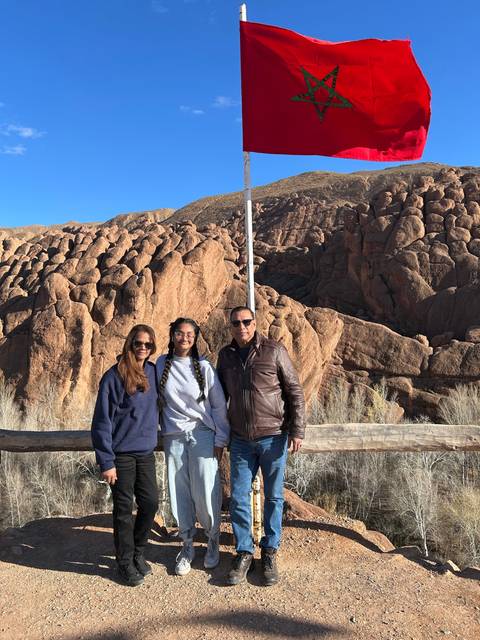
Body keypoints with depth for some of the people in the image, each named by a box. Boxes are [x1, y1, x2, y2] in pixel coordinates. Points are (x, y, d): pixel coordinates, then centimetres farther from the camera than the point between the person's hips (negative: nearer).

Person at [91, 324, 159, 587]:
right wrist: (106, 462, -13)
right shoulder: (113, 377, -13)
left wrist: (153, 435, 9)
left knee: (150, 503, 9)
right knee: (124, 509, 7)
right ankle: (125, 562, 27)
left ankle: (138, 552, 33)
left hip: (146, 452, 5)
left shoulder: (153, 372, 2)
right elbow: (101, 422, -12)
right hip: (122, 454, -5)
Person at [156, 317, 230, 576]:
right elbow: (155, 398, 12)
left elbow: (219, 405, 1)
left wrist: (220, 440, -2)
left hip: (202, 435, -2)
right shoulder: (161, 364, 3)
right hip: (174, 437, 2)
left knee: (206, 493, -1)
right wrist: (157, 427, 9)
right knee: (179, 494, 6)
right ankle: (187, 546, 26)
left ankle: (213, 541, 25)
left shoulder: (204, 367, -3)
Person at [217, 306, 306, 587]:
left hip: (273, 437, -3)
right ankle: (244, 553, 24)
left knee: (274, 497, 10)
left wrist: (297, 429, -9)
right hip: (241, 440, 3)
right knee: (239, 497, 6)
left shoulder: (274, 350, -7)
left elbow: (295, 391, -5)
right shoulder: (226, 355, 5)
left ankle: (270, 553, 27)